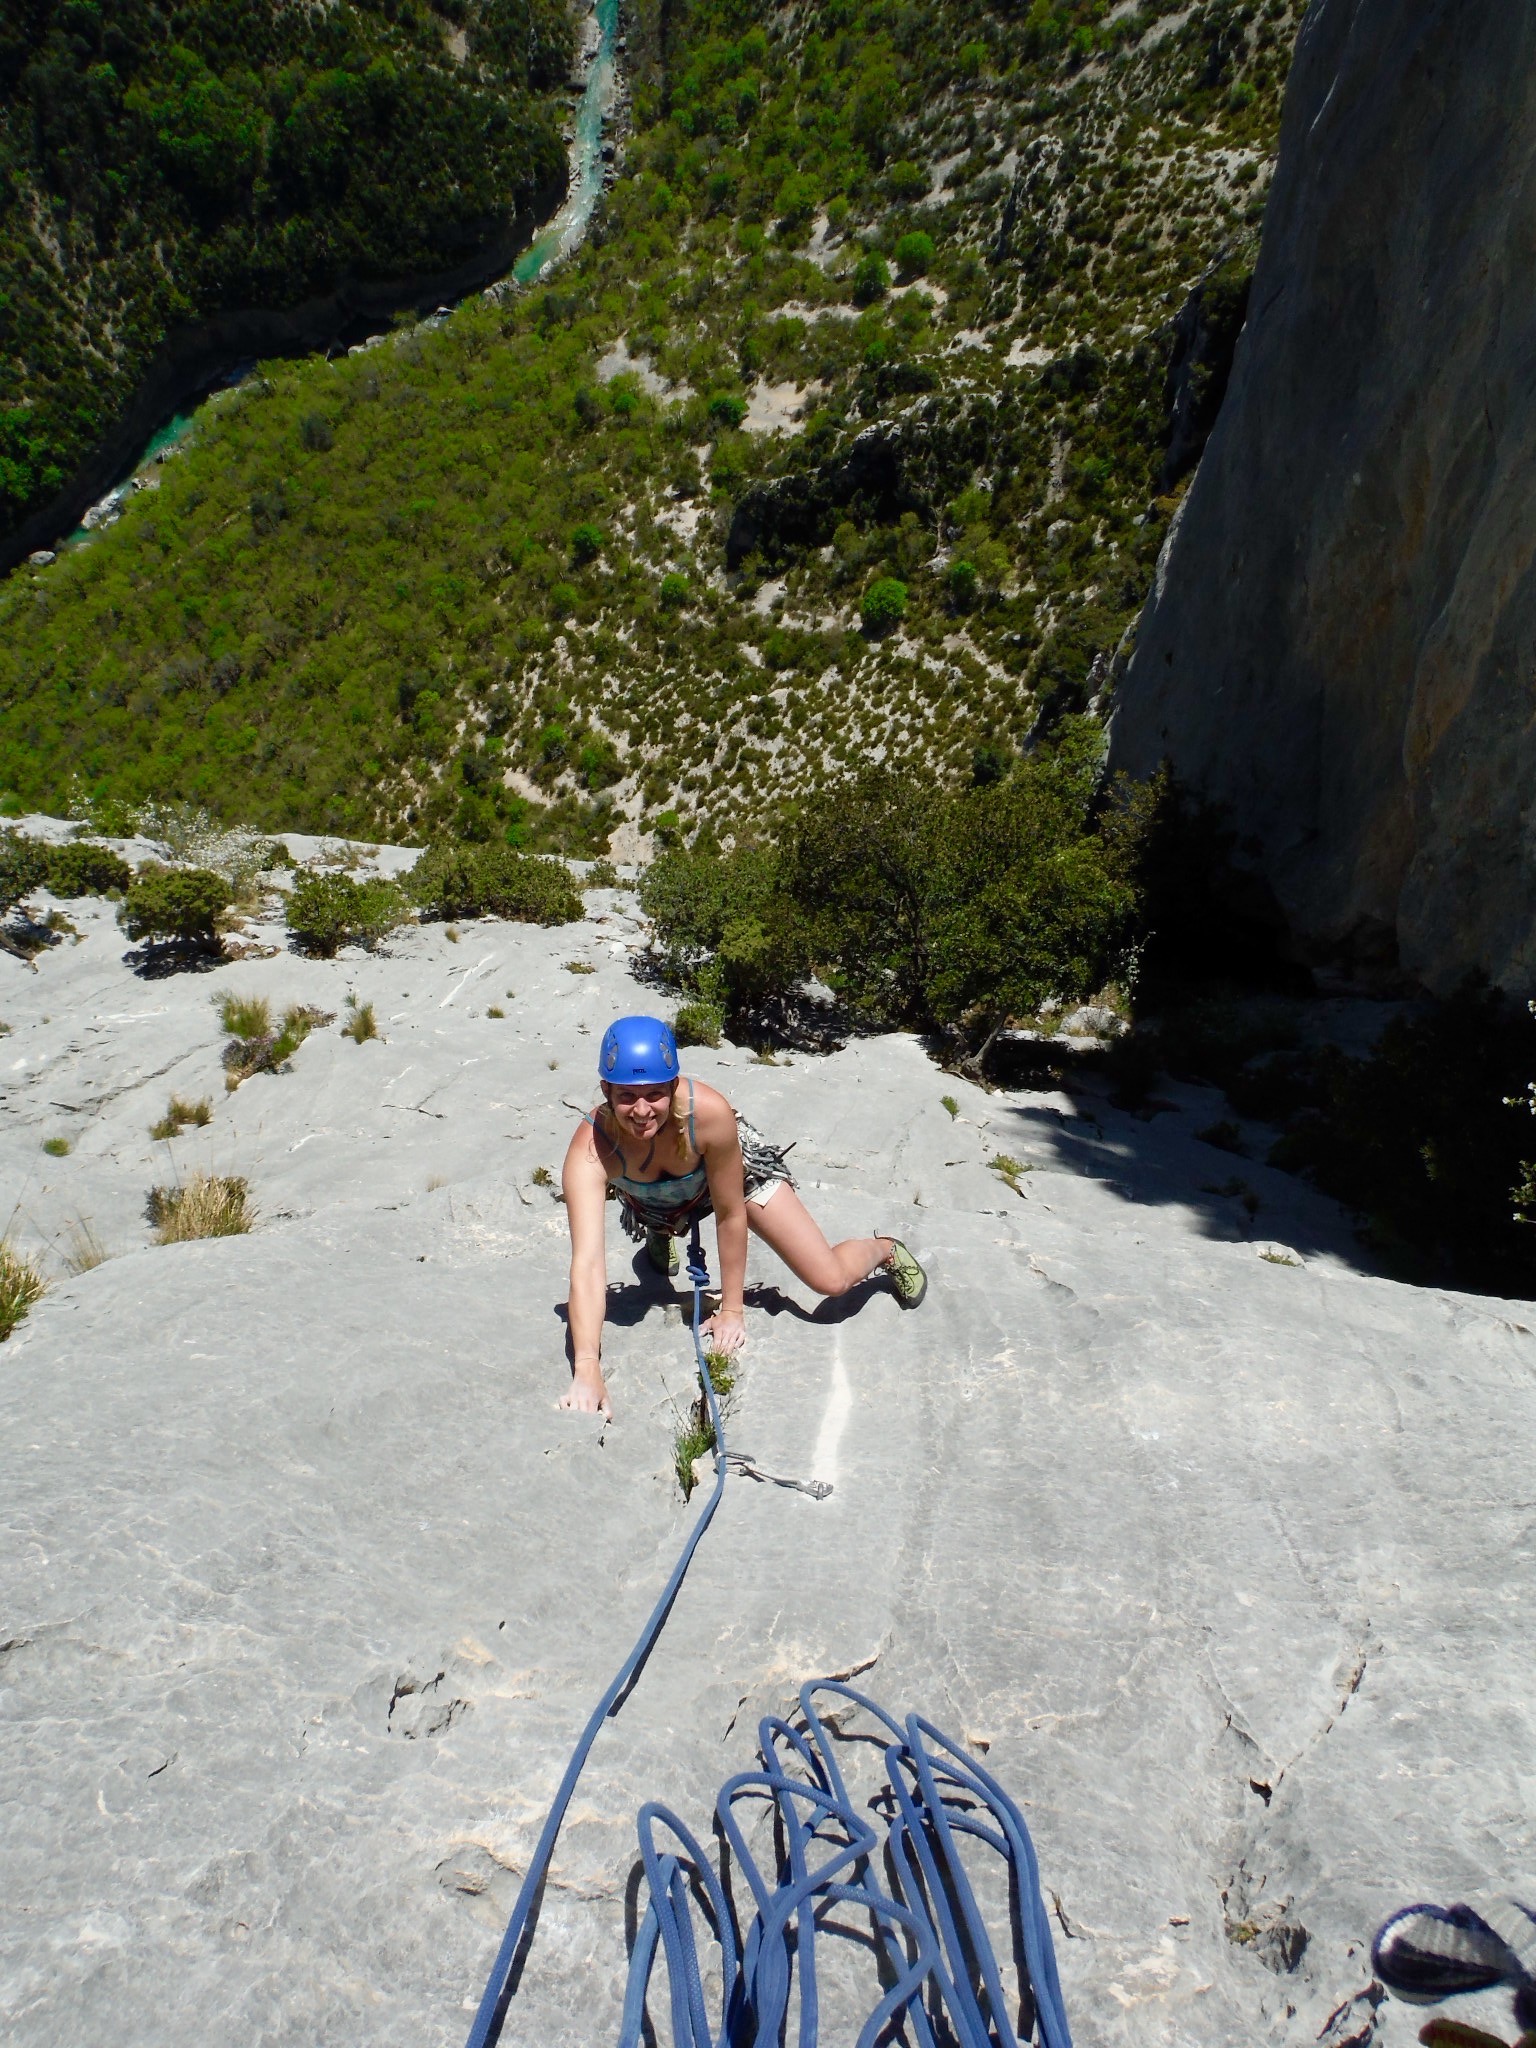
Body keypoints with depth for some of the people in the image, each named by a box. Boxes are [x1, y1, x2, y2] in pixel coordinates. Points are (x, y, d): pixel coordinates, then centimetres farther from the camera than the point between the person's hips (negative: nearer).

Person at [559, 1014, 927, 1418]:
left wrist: (732, 1310, -19)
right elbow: (587, 1262, -47)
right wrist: (586, 1369, -57)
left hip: (734, 1167, -1)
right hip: (657, 1201, 2)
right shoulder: (590, 1150, -41)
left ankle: (887, 1251, 29)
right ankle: (662, 1235, 62)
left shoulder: (710, 1111, -43)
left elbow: (731, 1213, -28)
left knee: (831, 1279, -2)